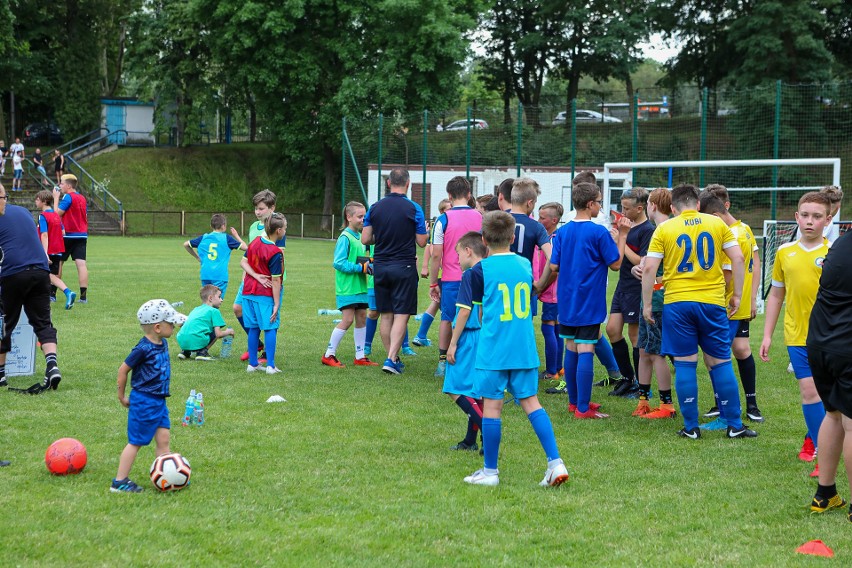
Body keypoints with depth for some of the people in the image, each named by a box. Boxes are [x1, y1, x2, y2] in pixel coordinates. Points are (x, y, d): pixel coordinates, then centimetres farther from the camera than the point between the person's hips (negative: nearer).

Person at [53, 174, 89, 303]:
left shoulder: (68, 197, -10)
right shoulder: (82, 198, 13)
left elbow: (57, 213, -14)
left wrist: (56, 198, -4)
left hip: (69, 235, -5)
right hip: (82, 235, 6)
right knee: (81, 264, -5)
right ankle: (83, 296, -13)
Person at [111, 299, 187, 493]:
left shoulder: (163, 344, 5)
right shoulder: (143, 349, -20)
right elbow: (123, 369, -12)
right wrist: (122, 396, -2)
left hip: (159, 401, 8)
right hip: (143, 402, -8)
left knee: (163, 439, 7)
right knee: (136, 442, 0)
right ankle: (119, 482, 10)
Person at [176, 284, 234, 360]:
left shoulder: (195, 310, 28)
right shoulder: (214, 311, 6)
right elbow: (218, 334, 0)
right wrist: (228, 332, 22)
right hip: (196, 341, -7)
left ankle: (185, 351, 16)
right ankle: (202, 352, 0)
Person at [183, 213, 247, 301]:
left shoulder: (204, 238, 10)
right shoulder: (226, 238, -1)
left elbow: (186, 244, 19)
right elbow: (245, 247, 1)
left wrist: (197, 257, 27)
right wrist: (236, 236, 16)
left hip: (205, 274, 4)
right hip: (220, 275, -4)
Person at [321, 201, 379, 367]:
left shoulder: (360, 237, 12)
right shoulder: (345, 238, -14)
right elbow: (338, 262, -19)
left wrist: (368, 265, 1)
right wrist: (360, 267, -20)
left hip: (360, 286, 9)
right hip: (347, 287, -9)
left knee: (362, 318, 9)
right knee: (347, 320, -9)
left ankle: (360, 356, 16)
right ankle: (329, 355, 1)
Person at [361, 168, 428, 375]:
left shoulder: (375, 208, 2)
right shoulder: (413, 209, -8)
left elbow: (365, 239, 3)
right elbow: (422, 242, -5)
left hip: (380, 266, 4)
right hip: (404, 267, -4)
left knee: (386, 315, 12)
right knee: (401, 315, -2)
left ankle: (393, 358, 17)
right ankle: (391, 359, -12)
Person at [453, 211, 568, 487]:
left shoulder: (480, 270, -7)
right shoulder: (525, 265, 8)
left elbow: (465, 311, -4)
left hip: (493, 350, -4)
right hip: (525, 350, 5)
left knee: (492, 405, 1)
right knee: (530, 402, 9)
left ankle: (490, 471, 8)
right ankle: (555, 462, 0)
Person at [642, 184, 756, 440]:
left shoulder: (664, 229, 2)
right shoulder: (716, 223, 6)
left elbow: (649, 269, -3)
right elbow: (738, 258, 1)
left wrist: (647, 304, 5)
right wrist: (737, 294, 9)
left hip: (676, 303, -1)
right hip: (712, 303, 1)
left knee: (685, 364, 4)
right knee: (720, 363, 7)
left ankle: (691, 427, 7)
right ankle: (734, 426, 10)